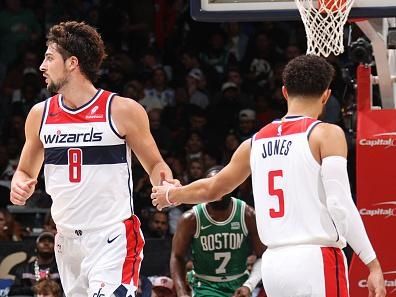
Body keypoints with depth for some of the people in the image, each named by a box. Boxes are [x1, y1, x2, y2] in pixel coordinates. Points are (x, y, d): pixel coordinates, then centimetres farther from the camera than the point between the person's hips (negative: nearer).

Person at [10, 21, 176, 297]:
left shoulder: (123, 110, -6)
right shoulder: (40, 114, 7)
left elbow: (154, 164, 3)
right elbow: (26, 172, 18)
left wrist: (166, 186, -19)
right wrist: (19, 187, -5)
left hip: (113, 237, -5)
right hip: (67, 240, 6)